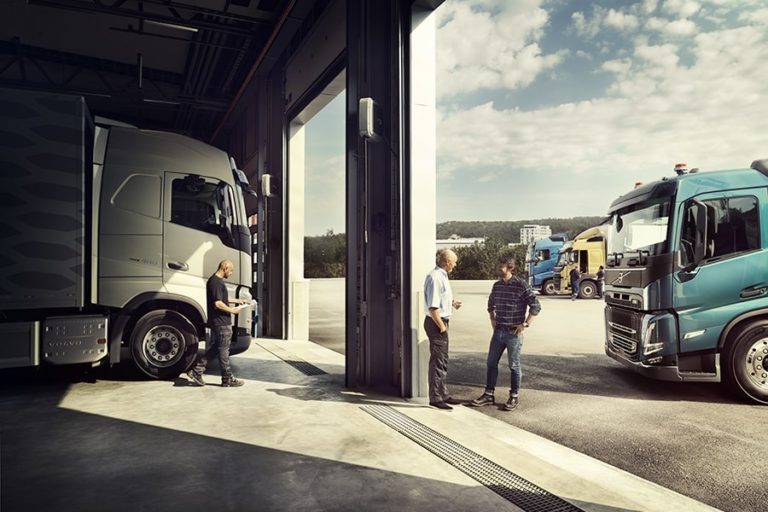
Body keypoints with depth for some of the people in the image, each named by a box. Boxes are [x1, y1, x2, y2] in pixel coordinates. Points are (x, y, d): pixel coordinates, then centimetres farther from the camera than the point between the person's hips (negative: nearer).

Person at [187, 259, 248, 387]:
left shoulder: (214, 280, 14)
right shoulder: (217, 282, -19)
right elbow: (218, 304, -25)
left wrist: (236, 300, 23)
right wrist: (232, 310, -14)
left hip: (216, 322, 10)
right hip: (222, 322, -10)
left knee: (212, 348, 17)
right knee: (223, 350, -1)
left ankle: (197, 371, 19)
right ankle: (227, 379, 9)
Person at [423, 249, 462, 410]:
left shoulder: (442, 276, 13)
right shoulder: (435, 277, -20)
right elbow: (432, 307, -24)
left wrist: (452, 302, 19)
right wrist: (442, 326, -18)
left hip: (441, 323, 11)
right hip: (436, 323, -11)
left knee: (443, 360, 17)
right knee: (437, 361, -3)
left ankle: (443, 394, 28)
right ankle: (435, 398, 6)